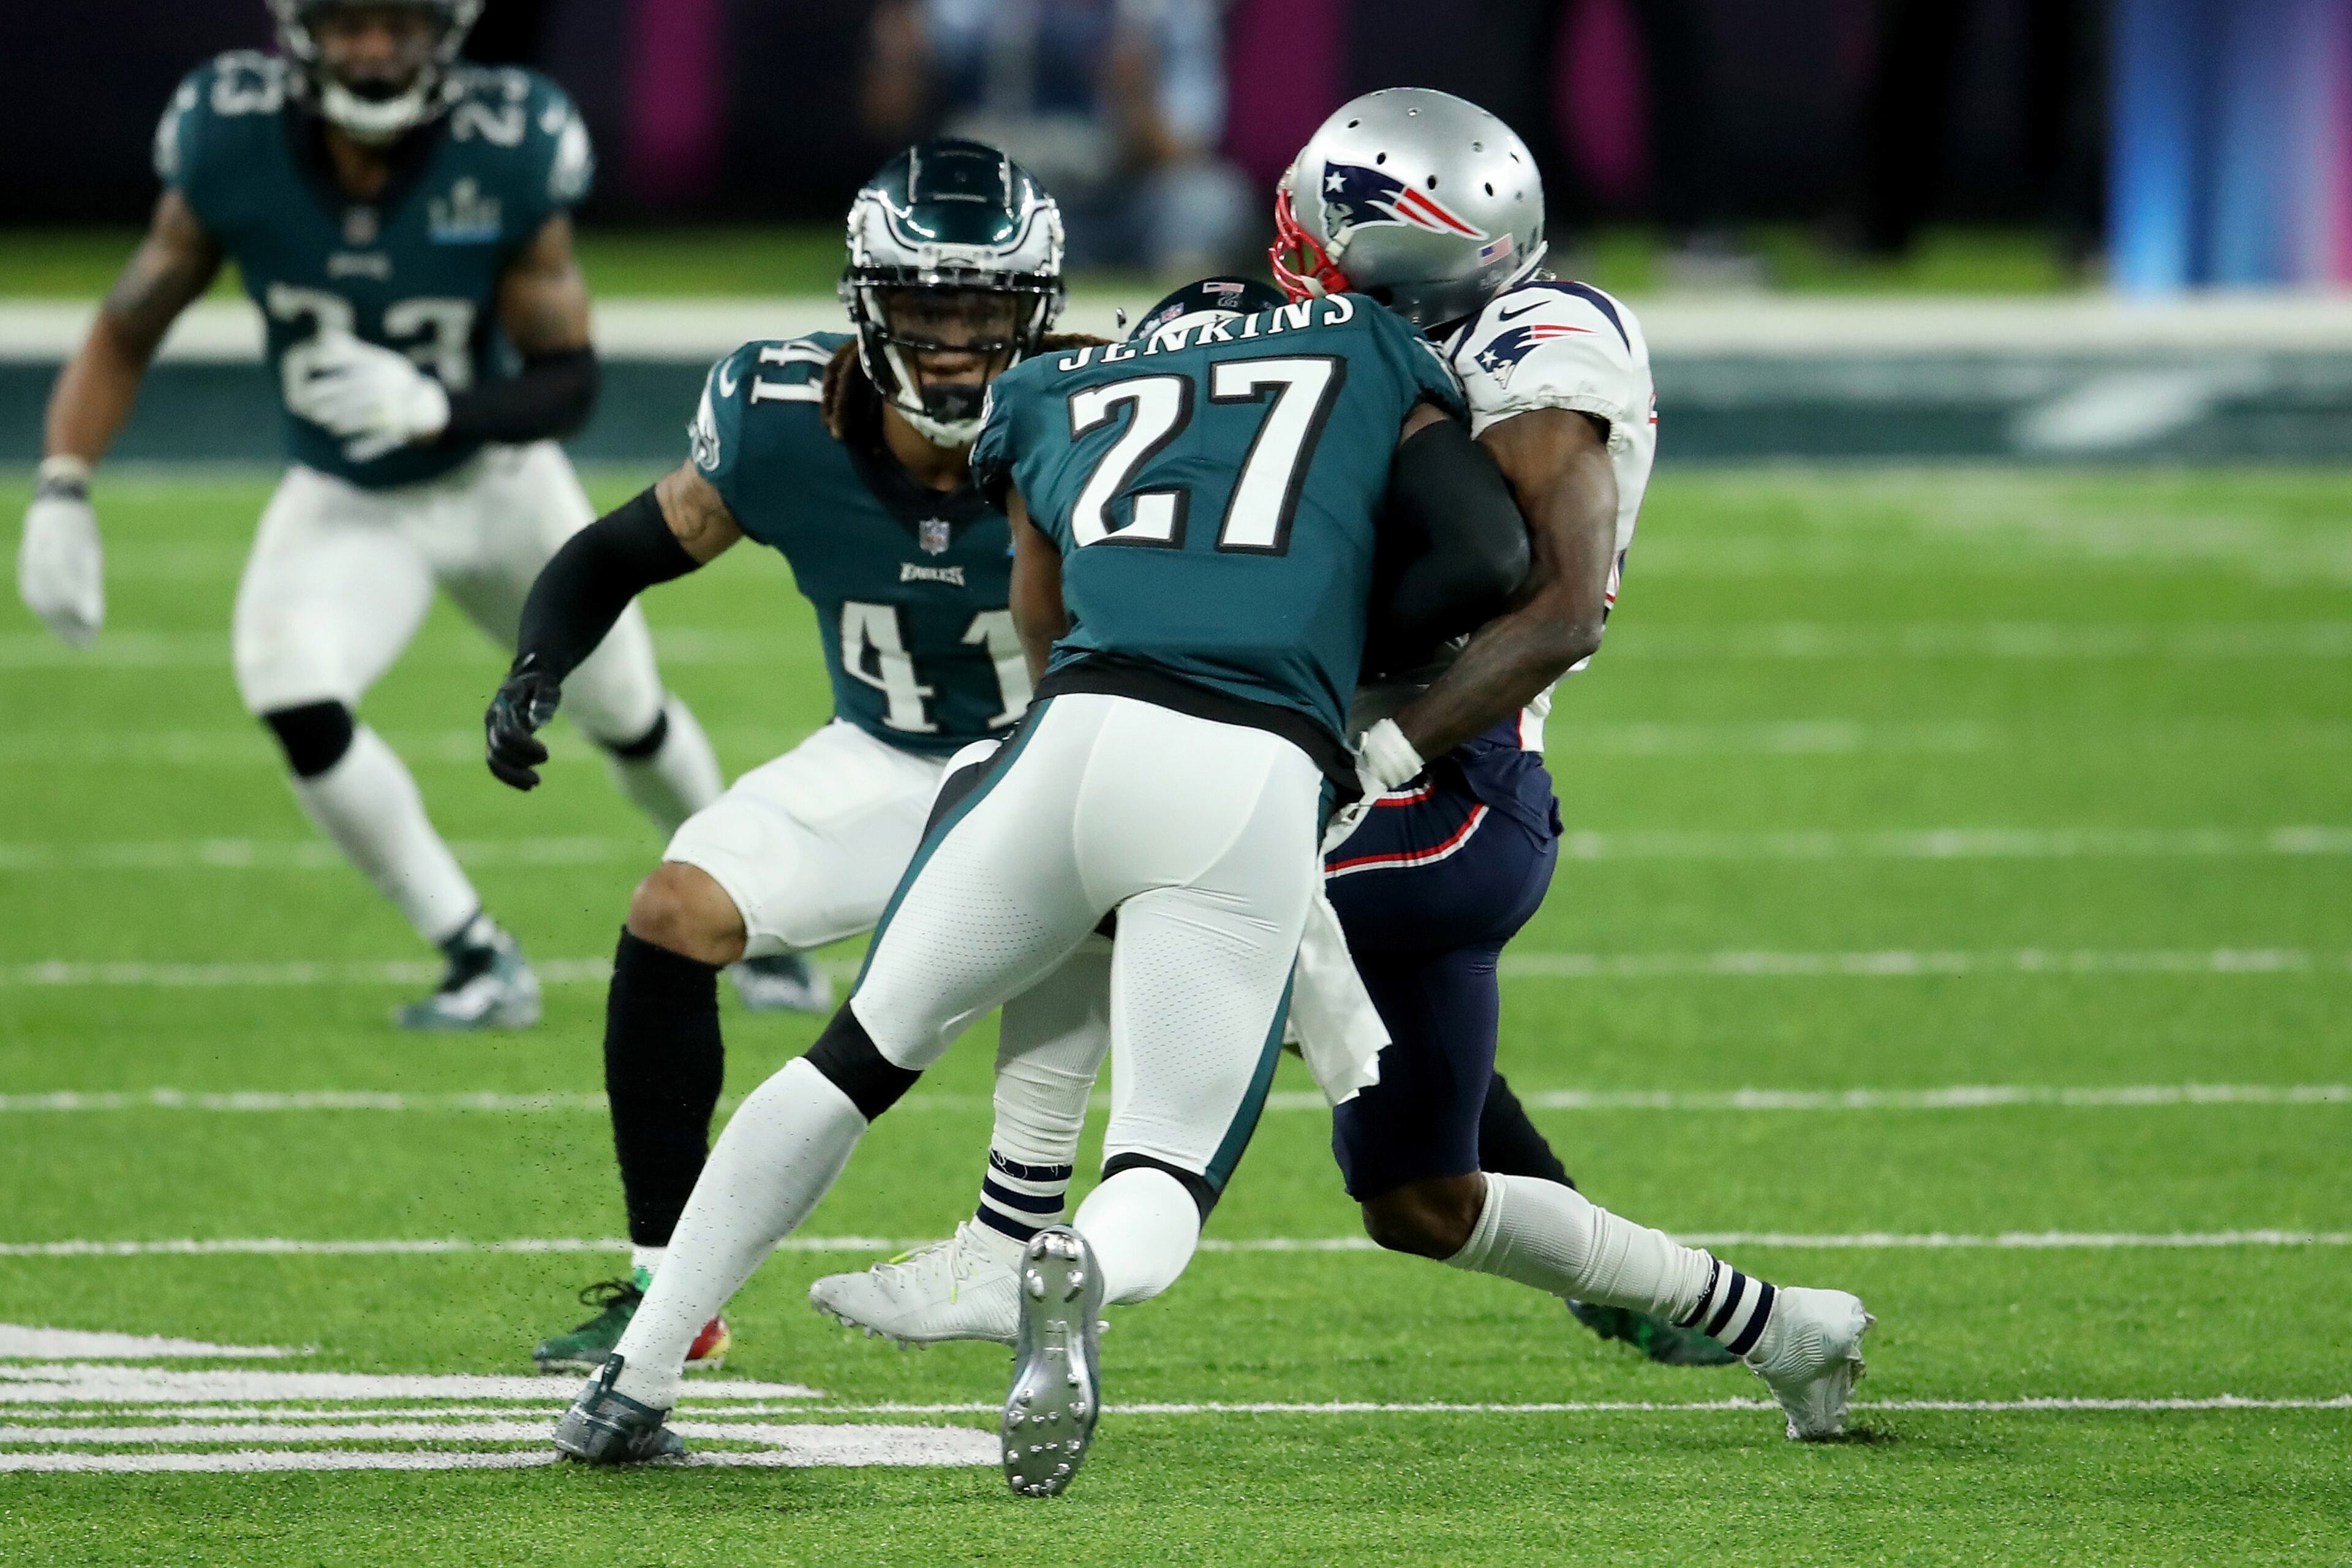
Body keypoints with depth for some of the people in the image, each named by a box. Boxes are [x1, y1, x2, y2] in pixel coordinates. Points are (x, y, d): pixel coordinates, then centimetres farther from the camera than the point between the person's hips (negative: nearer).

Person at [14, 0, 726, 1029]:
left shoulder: (509, 159, -27)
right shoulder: (232, 148, -23)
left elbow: (569, 386, -22)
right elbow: (128, 332, -11)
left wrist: (432, 408, -40)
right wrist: (62, 490, -23)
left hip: (498, 481, 0)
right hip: (344, 506, 0)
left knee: (632, 721, 16)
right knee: (291, 692, -27)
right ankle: (480, 964, -11)